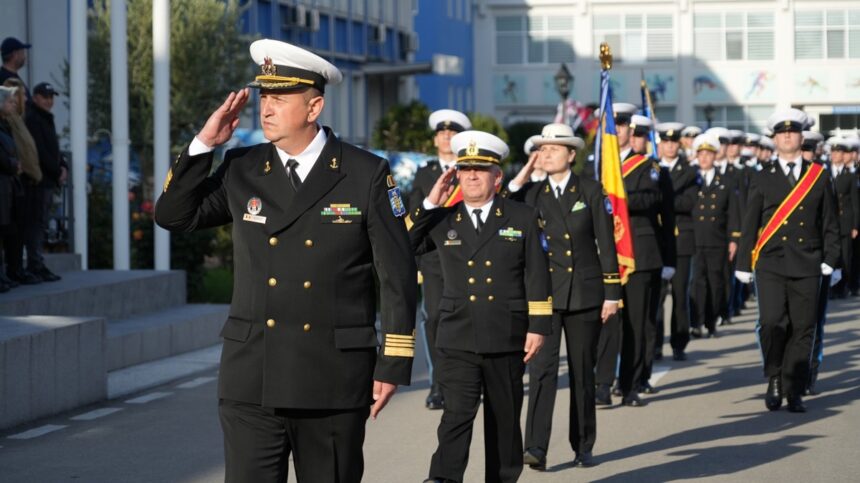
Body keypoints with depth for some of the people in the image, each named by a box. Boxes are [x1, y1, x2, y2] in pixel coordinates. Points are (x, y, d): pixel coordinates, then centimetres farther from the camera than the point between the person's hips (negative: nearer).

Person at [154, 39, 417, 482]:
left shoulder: (366, 175, -3)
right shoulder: (241, 170, 7)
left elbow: (397, 276, -2)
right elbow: (172, 215, 9)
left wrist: (393, 365, -5)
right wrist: (204, 143, -2)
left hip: (334, 380, -2)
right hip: (251, 379, 2)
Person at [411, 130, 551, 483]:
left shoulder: (523, 219, 5)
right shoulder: (442, 221, 8)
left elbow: (537, 278, 3)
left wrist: (538, 327, -4)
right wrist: (430, 204, -5)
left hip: (507, 341, 1)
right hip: (458, 342, 0)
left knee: (504, 420, 11)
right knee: (456, 415, -15)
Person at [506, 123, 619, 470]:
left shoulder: (591, 191, 2)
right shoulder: (531, 194, 6)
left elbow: (606, 243, 2)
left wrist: (612, 293, -2)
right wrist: (522, 177, -4)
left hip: (584, 293, 0)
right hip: (544, 293, 0)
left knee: (582, 371, 8)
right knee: (542, 367, -12)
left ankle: (583, 446, 19)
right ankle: (535, 448, -18)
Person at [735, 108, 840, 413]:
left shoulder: (819, 178, 9)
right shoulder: (762, 180, 8)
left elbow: (830, 224, 11)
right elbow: (749, 225, 10)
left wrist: (830, 259, 1)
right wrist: (743, 265, 6)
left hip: (807, 266, 1)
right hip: (770, 264, -1)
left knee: (802, 329, 0)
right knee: (772, 323, -13)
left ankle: (794, 392, 9)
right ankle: (774, 380, 7)